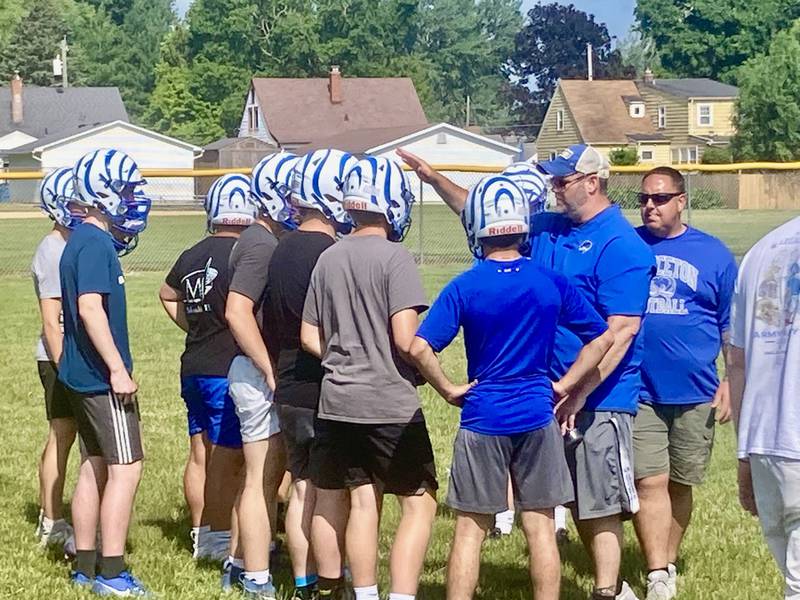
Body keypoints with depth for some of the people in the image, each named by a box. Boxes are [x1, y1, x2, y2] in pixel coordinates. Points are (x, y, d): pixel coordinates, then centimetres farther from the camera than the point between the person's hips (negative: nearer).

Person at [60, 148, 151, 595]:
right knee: (126, 469, -6)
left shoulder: (81, 240, 14)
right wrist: (119, 369, -24)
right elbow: (91, 308, -25)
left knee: (95, 467, 14)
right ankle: (112, 574, -5)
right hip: (102, 377, -10)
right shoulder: (96, 244, -17)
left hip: (81, 374, 10)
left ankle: (85, 566, 19)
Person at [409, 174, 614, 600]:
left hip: (483, 420, -2)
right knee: (541, 528, 7)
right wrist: (565, 386, 8)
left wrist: (449, 390, -4)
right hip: (537, 417, 2)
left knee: (470, 528, 6)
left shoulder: (464, 288, -9)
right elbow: (601, 338, 5)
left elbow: (420, 348, -16)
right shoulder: (552, 284, -1)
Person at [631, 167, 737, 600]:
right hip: (638, 390, -1)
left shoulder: (713, 254, 5)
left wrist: (732, 382, 1)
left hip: (695, 394, 1)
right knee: (649, 483, -8)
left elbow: (732, 325, 8)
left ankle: (667, 564, 25)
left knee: (680, 484, 10)